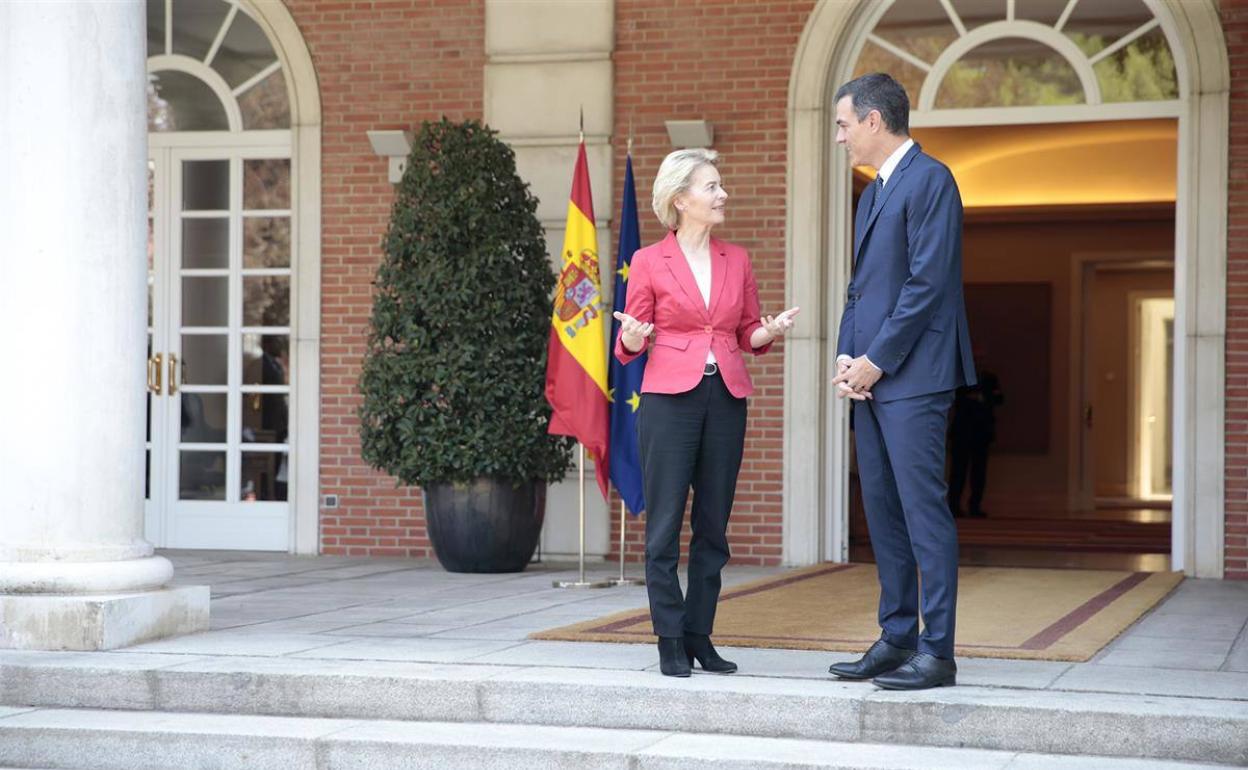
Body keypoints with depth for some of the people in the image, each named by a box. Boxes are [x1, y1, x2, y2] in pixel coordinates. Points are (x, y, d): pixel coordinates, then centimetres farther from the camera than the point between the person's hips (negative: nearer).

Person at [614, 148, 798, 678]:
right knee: (665, 526, -3)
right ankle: (670, 641, 4)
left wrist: (771, 331, -4)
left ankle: (700, 637, 14)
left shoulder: (737, 260, 13)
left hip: (726, 400, 4)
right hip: (669, 399, -4)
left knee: (713, 526, 6)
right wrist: (633, 338, -19)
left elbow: (749, 334, 17)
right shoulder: (648, 262, 2)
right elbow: (629, 347, 4)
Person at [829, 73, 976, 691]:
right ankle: (896, 640, 17)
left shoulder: (929, 180, -8)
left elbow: (928, 281, -15)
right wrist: (845, 358, 5)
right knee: (883, 512, 10)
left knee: (923, 511, -8)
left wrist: (876, 360, -14)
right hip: (870, 377, 9)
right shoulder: (872, 194, 21)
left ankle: (936, 652, -6)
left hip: (912, 376, -9)